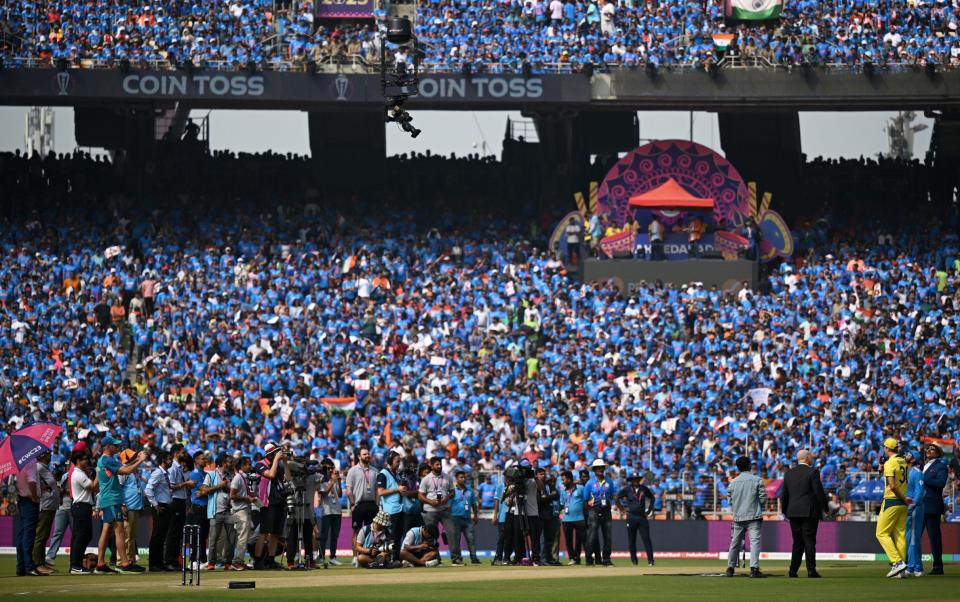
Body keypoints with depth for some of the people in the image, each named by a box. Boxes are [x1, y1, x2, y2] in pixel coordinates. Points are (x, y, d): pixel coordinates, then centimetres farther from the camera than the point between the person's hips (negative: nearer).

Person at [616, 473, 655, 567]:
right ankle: (634, 560, 12)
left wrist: (649, 509, 12)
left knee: (646, 538, -7)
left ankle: (650, 560, -9)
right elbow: (617, 498, 2)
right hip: (631, 518, -1)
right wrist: (622, 509, 0)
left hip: (642, 517, 1)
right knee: (631, 540, 4)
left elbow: (652, 498, 19)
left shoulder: (644, 489, 6)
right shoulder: (627, 489, -1)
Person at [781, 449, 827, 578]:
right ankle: (811, 571, -4)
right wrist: (824, 508, 3)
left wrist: (785, 511, 21)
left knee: (797, 542, 9)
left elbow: (784, 495, 11)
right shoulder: (812, 472, -7)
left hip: (793, 513, 5)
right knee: (809, 542, -2)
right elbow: (819, 492, -9)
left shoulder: (789, 473, 8)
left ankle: (793, 571, 4)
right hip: (809, 512, -5)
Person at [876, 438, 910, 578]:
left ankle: (897, 562, -15)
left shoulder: (890, 463, -14)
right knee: (900, 534, 8)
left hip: (891, 501, -8)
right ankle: (900, 570, 6)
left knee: (882, 533, -1)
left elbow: (892, 486, -21)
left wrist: (904, 499, -13)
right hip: (902, 503, 8)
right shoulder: (903, 462, 10)